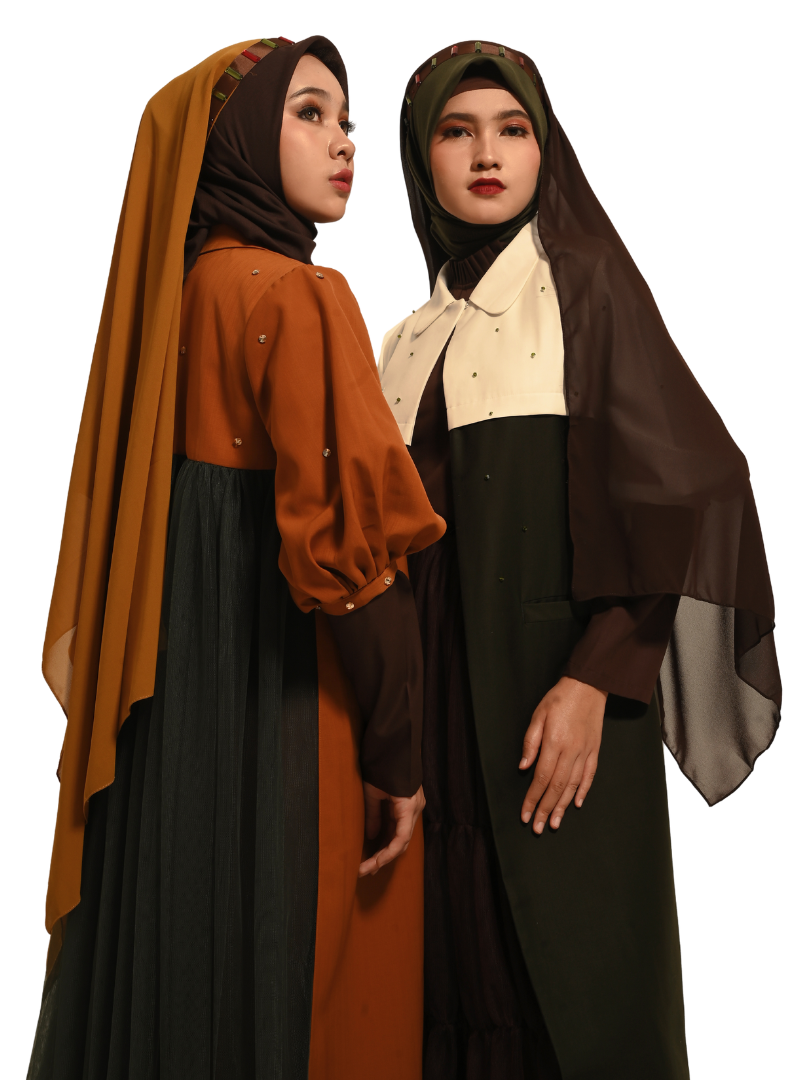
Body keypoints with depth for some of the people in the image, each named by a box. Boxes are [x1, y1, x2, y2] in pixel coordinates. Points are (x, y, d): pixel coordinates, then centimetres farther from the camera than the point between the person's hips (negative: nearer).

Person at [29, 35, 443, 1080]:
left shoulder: (178, 288, 9)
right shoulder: (299, 295, -14)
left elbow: (134, 511, 13)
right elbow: (350, 542, -20)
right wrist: (399, 749, -11)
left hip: (168, 693, 8)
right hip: (281, 711, -8)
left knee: (169, 951, 19)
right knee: (292, 984, 8)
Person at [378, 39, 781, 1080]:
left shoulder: (588, 281, -1)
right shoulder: (415, 336, 14)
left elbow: (666, 484, -10)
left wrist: (595, 680, -19)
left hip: (559, 675, -5)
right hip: (443, 686, 5)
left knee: (571, 954, 2)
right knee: (465, 948, 10)